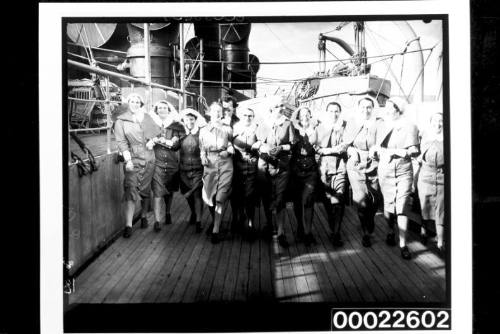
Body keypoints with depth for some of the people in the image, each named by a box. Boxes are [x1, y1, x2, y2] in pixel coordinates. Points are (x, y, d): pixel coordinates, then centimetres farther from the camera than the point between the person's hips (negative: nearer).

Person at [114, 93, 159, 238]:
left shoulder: (146, 117, 10)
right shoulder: (121, 121, 1)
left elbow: (157, 132, 18)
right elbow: (121, 142, -5)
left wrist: (152, 140, -4)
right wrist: (128, 160, -16)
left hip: (148, 159, 3)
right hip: (132, 159, -3)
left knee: (146, 189, 9)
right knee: (130, 191, -12)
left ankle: (143, 216, 28)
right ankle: (128, 225, -12)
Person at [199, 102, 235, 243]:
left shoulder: (227, 129, 12)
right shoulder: (203, 130, 16)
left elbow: (232, 146, 12)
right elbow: (201, 148, 14)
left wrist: (229, 151, -10)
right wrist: (203, 157, -5)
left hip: (225, 164, -2)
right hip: (210, 164, 2)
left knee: (220, 198, -9)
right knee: (208, 196, 4)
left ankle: (215, 231, -7)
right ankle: (215, 220, 33)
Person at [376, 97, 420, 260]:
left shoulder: (409, 126, -3)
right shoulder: (383, 125, 6)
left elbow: (415, 151, -6)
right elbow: (378, 147, 10)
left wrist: (397, 151, -17)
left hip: (404, 171, -3)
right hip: (385, 171, 3)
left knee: (402, 207, -9)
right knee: (388, 205, 9)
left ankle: (403, 244, -3)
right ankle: (391, 231, 36)